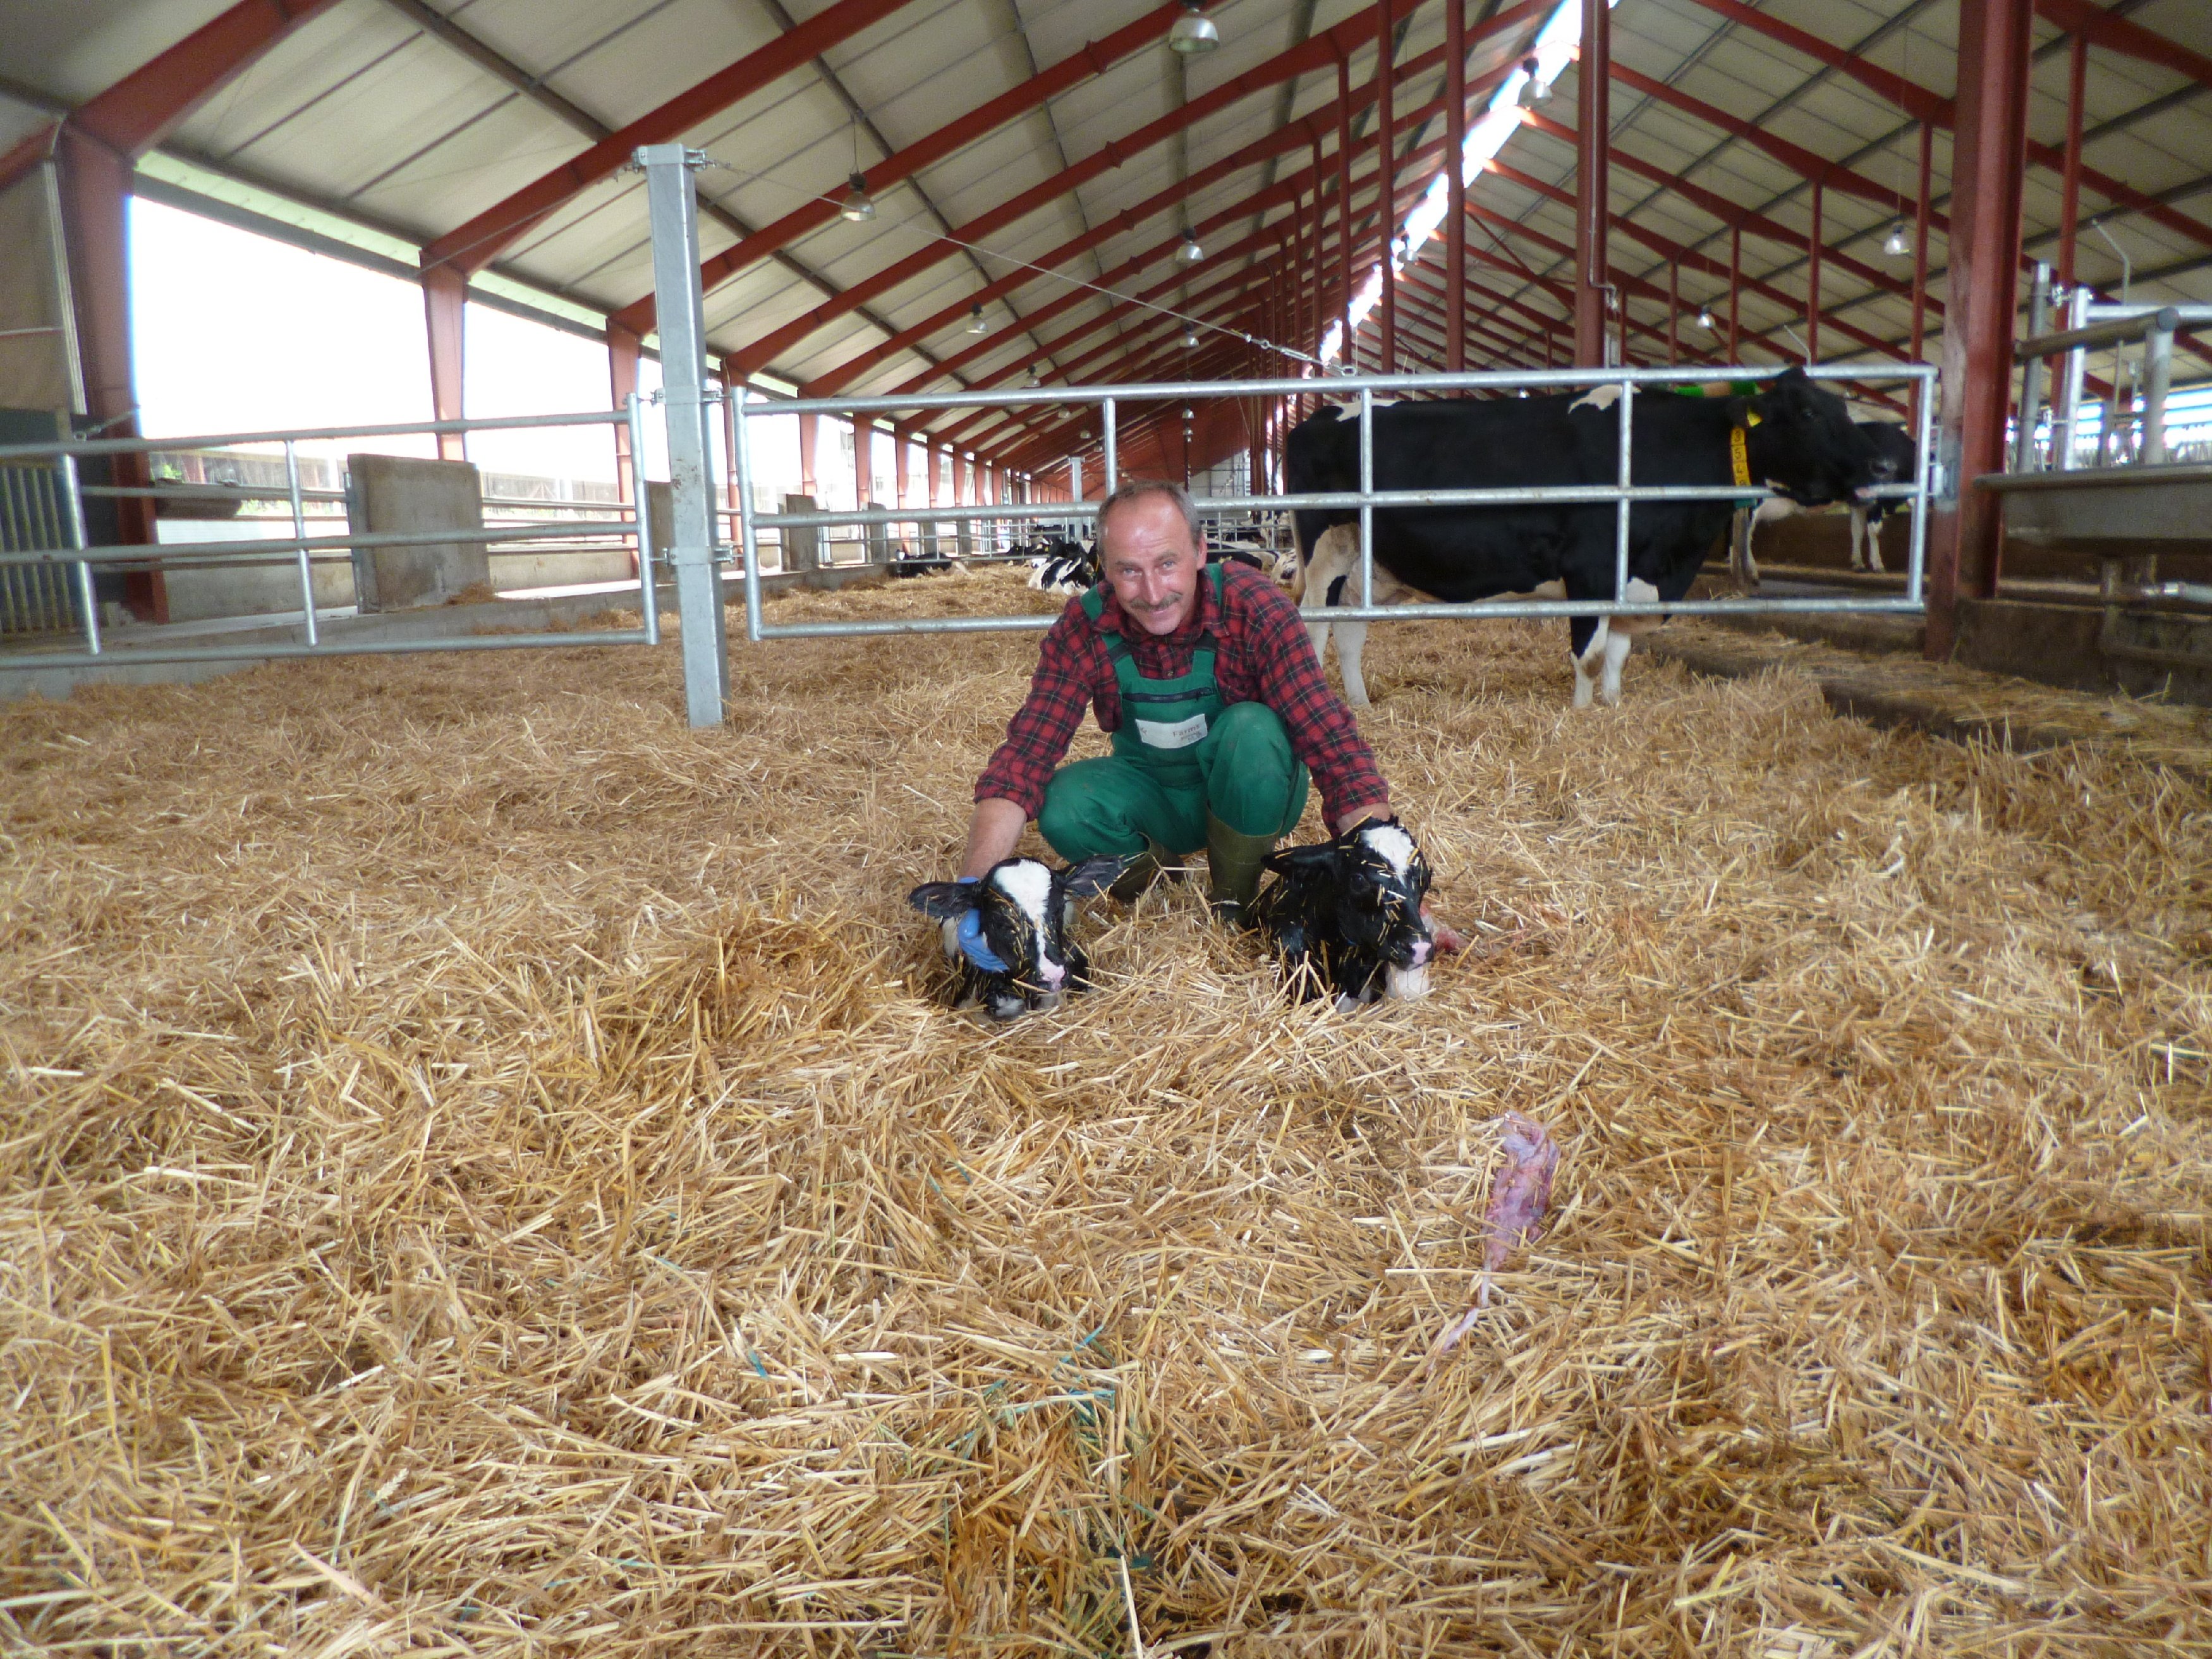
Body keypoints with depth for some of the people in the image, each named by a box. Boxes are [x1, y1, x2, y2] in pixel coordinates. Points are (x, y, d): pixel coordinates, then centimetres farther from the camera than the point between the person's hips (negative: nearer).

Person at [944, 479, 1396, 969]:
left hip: (1253, 795, -1)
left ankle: (1236, 896, -9)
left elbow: (1332, 741, -32)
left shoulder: (1255, 608, -27)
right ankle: (1149, 862, 5)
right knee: (1062, 807, -29)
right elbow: (1024, 755, -24)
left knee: (1252, 729, -34)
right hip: (1151, 795, 2)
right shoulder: (1082, 629, -20)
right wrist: (974, 887, -40)